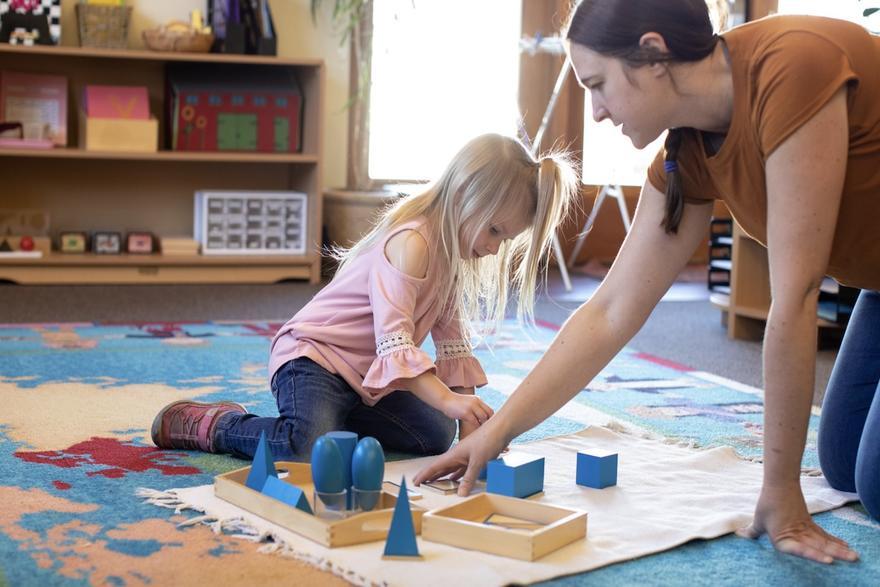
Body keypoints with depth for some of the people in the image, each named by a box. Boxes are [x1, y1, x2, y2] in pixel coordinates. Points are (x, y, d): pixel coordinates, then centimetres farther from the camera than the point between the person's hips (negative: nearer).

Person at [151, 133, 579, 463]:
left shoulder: (453, 249, 8)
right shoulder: (411, 242, -23)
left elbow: (453, 338, 8)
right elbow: (394, 341, -32)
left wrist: (468, 420, 0)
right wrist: (450, 400, -42)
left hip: (365, 378, 10)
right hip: (311, 356, -10)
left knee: (437, 435, -1)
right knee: (315, 450, -32)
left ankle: (334, 415, 11)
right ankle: (213, 425, -7)